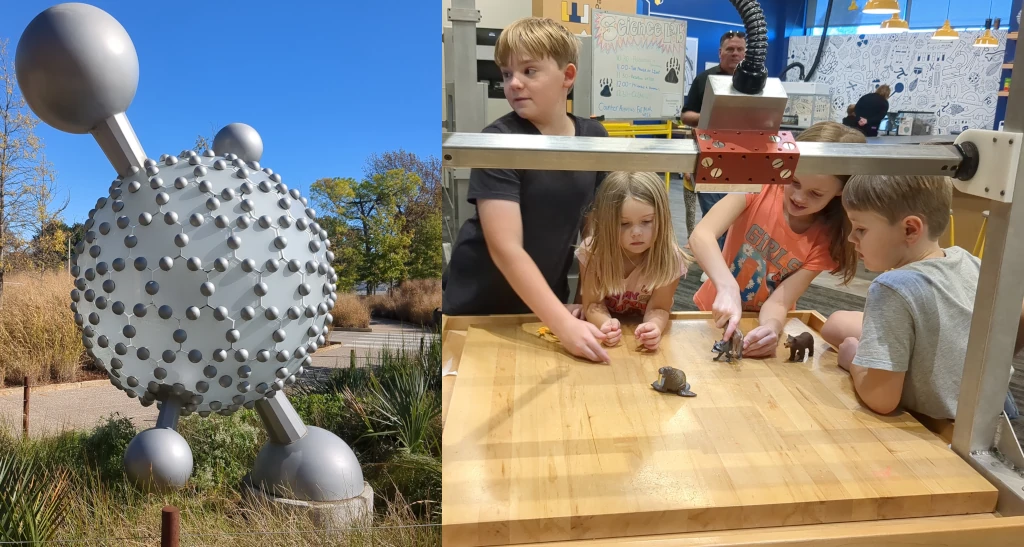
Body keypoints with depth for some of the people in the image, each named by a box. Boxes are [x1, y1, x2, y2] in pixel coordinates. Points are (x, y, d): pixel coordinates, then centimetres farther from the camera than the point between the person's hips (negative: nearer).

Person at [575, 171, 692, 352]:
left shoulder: (670, 258, -22)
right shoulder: (592, 251, -21)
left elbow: (658, 308, -18)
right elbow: (593, 303, -15)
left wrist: (654, 326, -40)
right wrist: (606, 323, -37)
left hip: (642, 333, 0)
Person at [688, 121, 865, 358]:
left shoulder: (826, 239, -12)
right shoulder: (760, 184, -17)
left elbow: (778, 301, -18)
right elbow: (701, 236, -30)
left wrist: (771, 328, -40)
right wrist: (728, 288, -45)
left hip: (761, 328, 2)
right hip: (716, 314, -2)